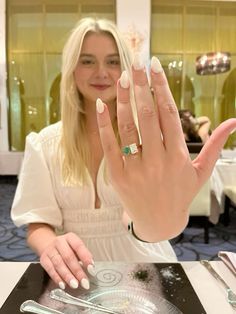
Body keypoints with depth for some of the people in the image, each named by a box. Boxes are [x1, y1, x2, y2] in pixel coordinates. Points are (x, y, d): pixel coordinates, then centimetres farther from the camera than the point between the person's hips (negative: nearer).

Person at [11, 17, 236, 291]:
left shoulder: (145, 135, -8)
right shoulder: (43, 144, -2)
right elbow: (38, 222, -3)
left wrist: (155, 223, -48)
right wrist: (49, 244, -26)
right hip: (77, 273, 1)